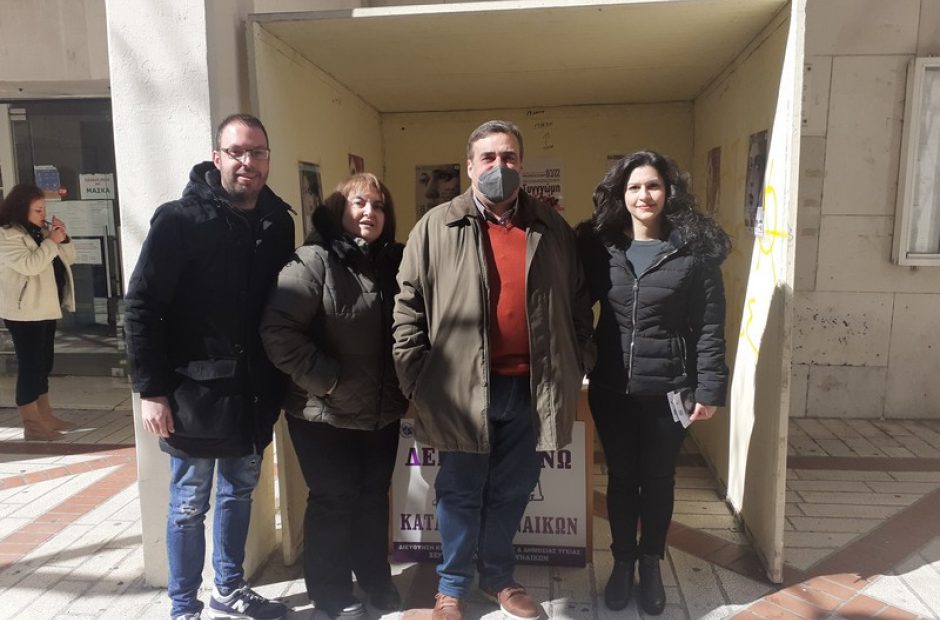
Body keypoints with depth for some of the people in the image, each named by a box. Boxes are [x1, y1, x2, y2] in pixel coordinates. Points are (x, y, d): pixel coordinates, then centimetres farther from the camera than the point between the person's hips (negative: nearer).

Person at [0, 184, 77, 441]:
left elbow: (68, 258, 12)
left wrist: (63, 237, -5)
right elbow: (30, 265, -26)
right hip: (24, 312, -9)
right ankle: (32, 425, 0)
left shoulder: (41, 230, 12)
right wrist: (52, 242, -20)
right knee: (29, 364, -6)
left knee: (44, 363, 14)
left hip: (45, 308, 9)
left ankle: (45, 416, 24)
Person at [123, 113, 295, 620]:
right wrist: (151, 390, -14)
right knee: (190, 503, 9)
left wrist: (280, 381, 6)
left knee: (239, 490, 19)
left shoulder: (278, 222, 4)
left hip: (253, 389, 5)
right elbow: (141, 307, -11)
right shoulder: (179, 220, -11)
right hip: (195, 390, -5)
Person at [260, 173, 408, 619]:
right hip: (325, 413, -5)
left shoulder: (394, 262, 5)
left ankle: (376, 580, 37)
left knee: (374, 496, 17)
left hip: (383, 410, 6)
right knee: (333, 500, 7)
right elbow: (276, 330, -21)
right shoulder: (313, 260, -14)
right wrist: (326, 380, -21)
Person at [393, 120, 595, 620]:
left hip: (531, 387, 3)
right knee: (460, 492, 12)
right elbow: (408, 307, -2)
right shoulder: (436, 228, -2)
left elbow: (578, 304, 10)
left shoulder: (552, 229, 6)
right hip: (463, 387, -2)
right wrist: (416, 379, -6)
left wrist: (575, 369, 5)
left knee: (512, 490, 17)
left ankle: (498, 576, 39)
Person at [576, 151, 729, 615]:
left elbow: (710, 327, -6)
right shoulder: (599, 246, 1)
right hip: (611, 388, 2)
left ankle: (650, 563, 35)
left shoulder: (695, 250, -5)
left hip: (669, 389, -1)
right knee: (621, 477, 14)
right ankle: (622, 561, 34)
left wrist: (710, 388, -8)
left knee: (658, 478, 14)